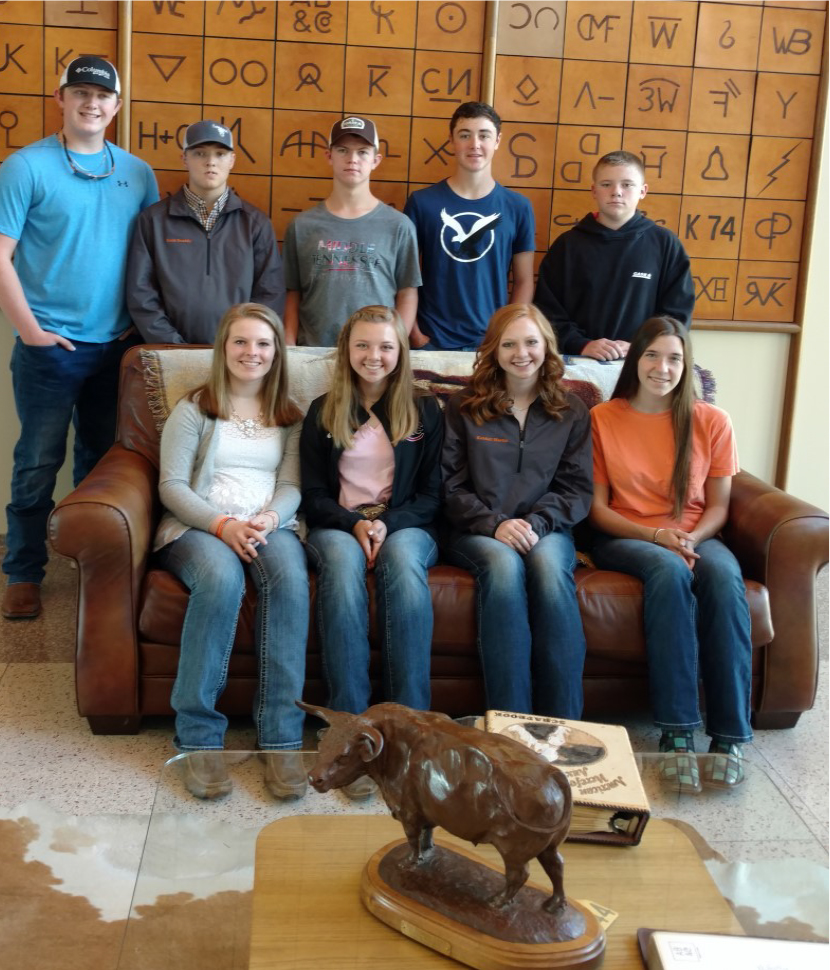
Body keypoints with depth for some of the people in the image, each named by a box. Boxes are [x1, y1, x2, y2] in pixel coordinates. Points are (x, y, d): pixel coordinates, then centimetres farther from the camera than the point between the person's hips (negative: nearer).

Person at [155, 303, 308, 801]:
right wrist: (223, 525, -16)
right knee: (222, 576, -38)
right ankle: (199, 736, -28)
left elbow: (291, 486, 8)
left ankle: (282, 736, -33)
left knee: (290, 576, -34)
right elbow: (172, 484, 0)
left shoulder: (290, 415, 18)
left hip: (269, 526, 2)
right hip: (199, 527, -2)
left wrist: (269, 520, -16)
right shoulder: (194, 408, 9)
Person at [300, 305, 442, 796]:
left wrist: (388, 524, -12)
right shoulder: (323, 413, 13)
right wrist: (354, 523, -11)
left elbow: (433, 493, 7)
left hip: (406, 526, 0)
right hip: (339, 525, 0)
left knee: (403, 560, -37)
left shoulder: (425, 409, 11)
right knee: (342, 563, -36)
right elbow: (314, 495, 9)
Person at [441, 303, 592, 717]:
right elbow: (452, 486, 4)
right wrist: (495, 525, -14)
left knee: (549, 566, -35)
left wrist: (535, 524, -13)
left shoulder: (571, 411, 15)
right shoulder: (464, 407, 11)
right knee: (504, 564, -36)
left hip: (547, 530, 1)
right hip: (478, 532, -1)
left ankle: (562, 726, -34)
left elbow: (577, 488, 6)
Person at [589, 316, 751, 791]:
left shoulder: (712, 422, 5)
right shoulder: (602, 419, 2)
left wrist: (691, 539, -14)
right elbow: (597, 507, 0)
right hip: (625, 538, -1)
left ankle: (730, 736, -31)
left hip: (695, 537, 2)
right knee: (670, 572, -37)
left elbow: (718, 506, 7)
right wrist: (657, 537, -14)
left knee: (725, 578, -34)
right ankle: (677, 733, -36)